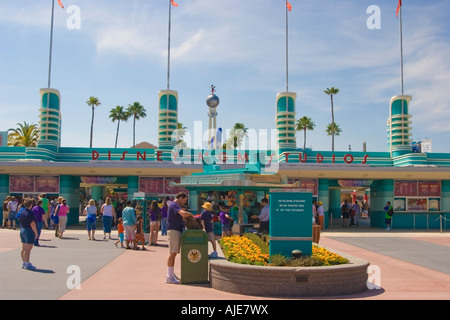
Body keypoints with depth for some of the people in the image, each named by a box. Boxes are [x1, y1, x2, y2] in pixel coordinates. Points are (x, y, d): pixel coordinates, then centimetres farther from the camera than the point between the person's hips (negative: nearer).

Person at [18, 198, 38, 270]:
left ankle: (24, 263, 20)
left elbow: (20, 221, 17)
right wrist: (36, 232, -14)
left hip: (22, 230, 9)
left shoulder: (22, 212, 10)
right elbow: (32, 224, -21)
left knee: (24, 248, 13)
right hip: (29, 231, -9)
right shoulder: (30, 213, -17)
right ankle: (27, 264, -4)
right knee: (28, 249, -6)